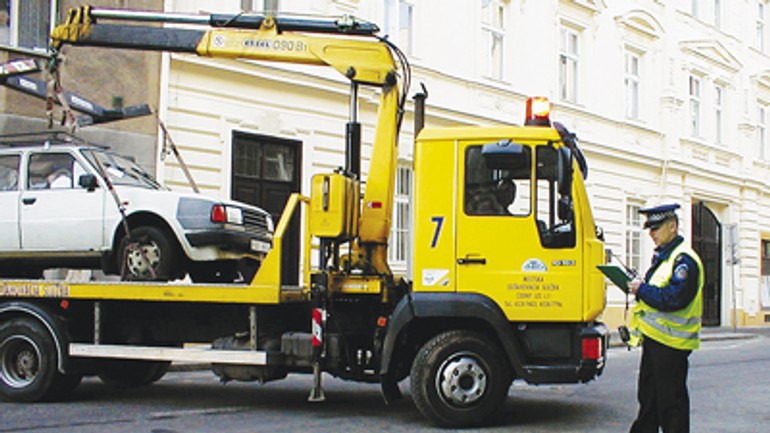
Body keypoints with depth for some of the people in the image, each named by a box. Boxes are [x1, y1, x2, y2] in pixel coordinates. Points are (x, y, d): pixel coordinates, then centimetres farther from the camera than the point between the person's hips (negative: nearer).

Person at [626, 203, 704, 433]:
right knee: (648, 395, 16)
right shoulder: (662, 256, 16)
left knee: (671, 400, -2)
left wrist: (642, 290, -16)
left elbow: (673, 299, -25)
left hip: (671, 341, -10)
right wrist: (639, 288, 5)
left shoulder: (683, 259, -15)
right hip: (654, 337, 10)